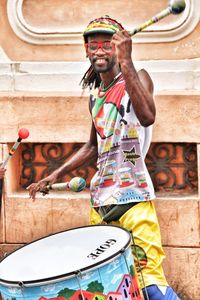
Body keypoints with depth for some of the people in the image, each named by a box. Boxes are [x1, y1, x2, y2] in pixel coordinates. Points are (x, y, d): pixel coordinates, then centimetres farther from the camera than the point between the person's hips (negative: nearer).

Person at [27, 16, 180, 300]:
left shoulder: (136, 78, -2)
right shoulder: (95, 96, 17)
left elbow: (147, 117, -24)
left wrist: (126, 63, -27)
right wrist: (55, 175, 20)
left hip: (134, 195, -7)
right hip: (101, 198, 7)